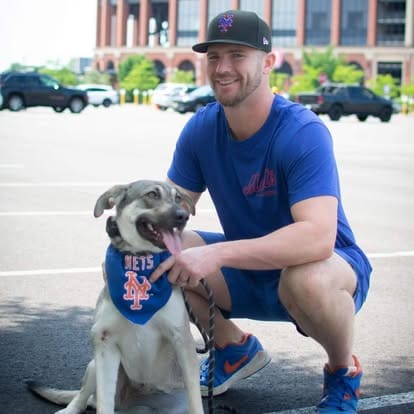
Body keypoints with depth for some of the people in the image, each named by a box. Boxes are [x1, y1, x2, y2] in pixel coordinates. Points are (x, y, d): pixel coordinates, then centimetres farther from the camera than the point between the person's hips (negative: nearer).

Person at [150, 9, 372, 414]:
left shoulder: (303, 133, -27)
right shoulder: (201, 128, -8)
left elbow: (317, 238, -39)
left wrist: (218, 254, -46)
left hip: (327, 267, -6)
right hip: (247, 274, 6)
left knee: (308, 278, -40)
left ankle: (343, 372, -5)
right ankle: (235, 349, 11)